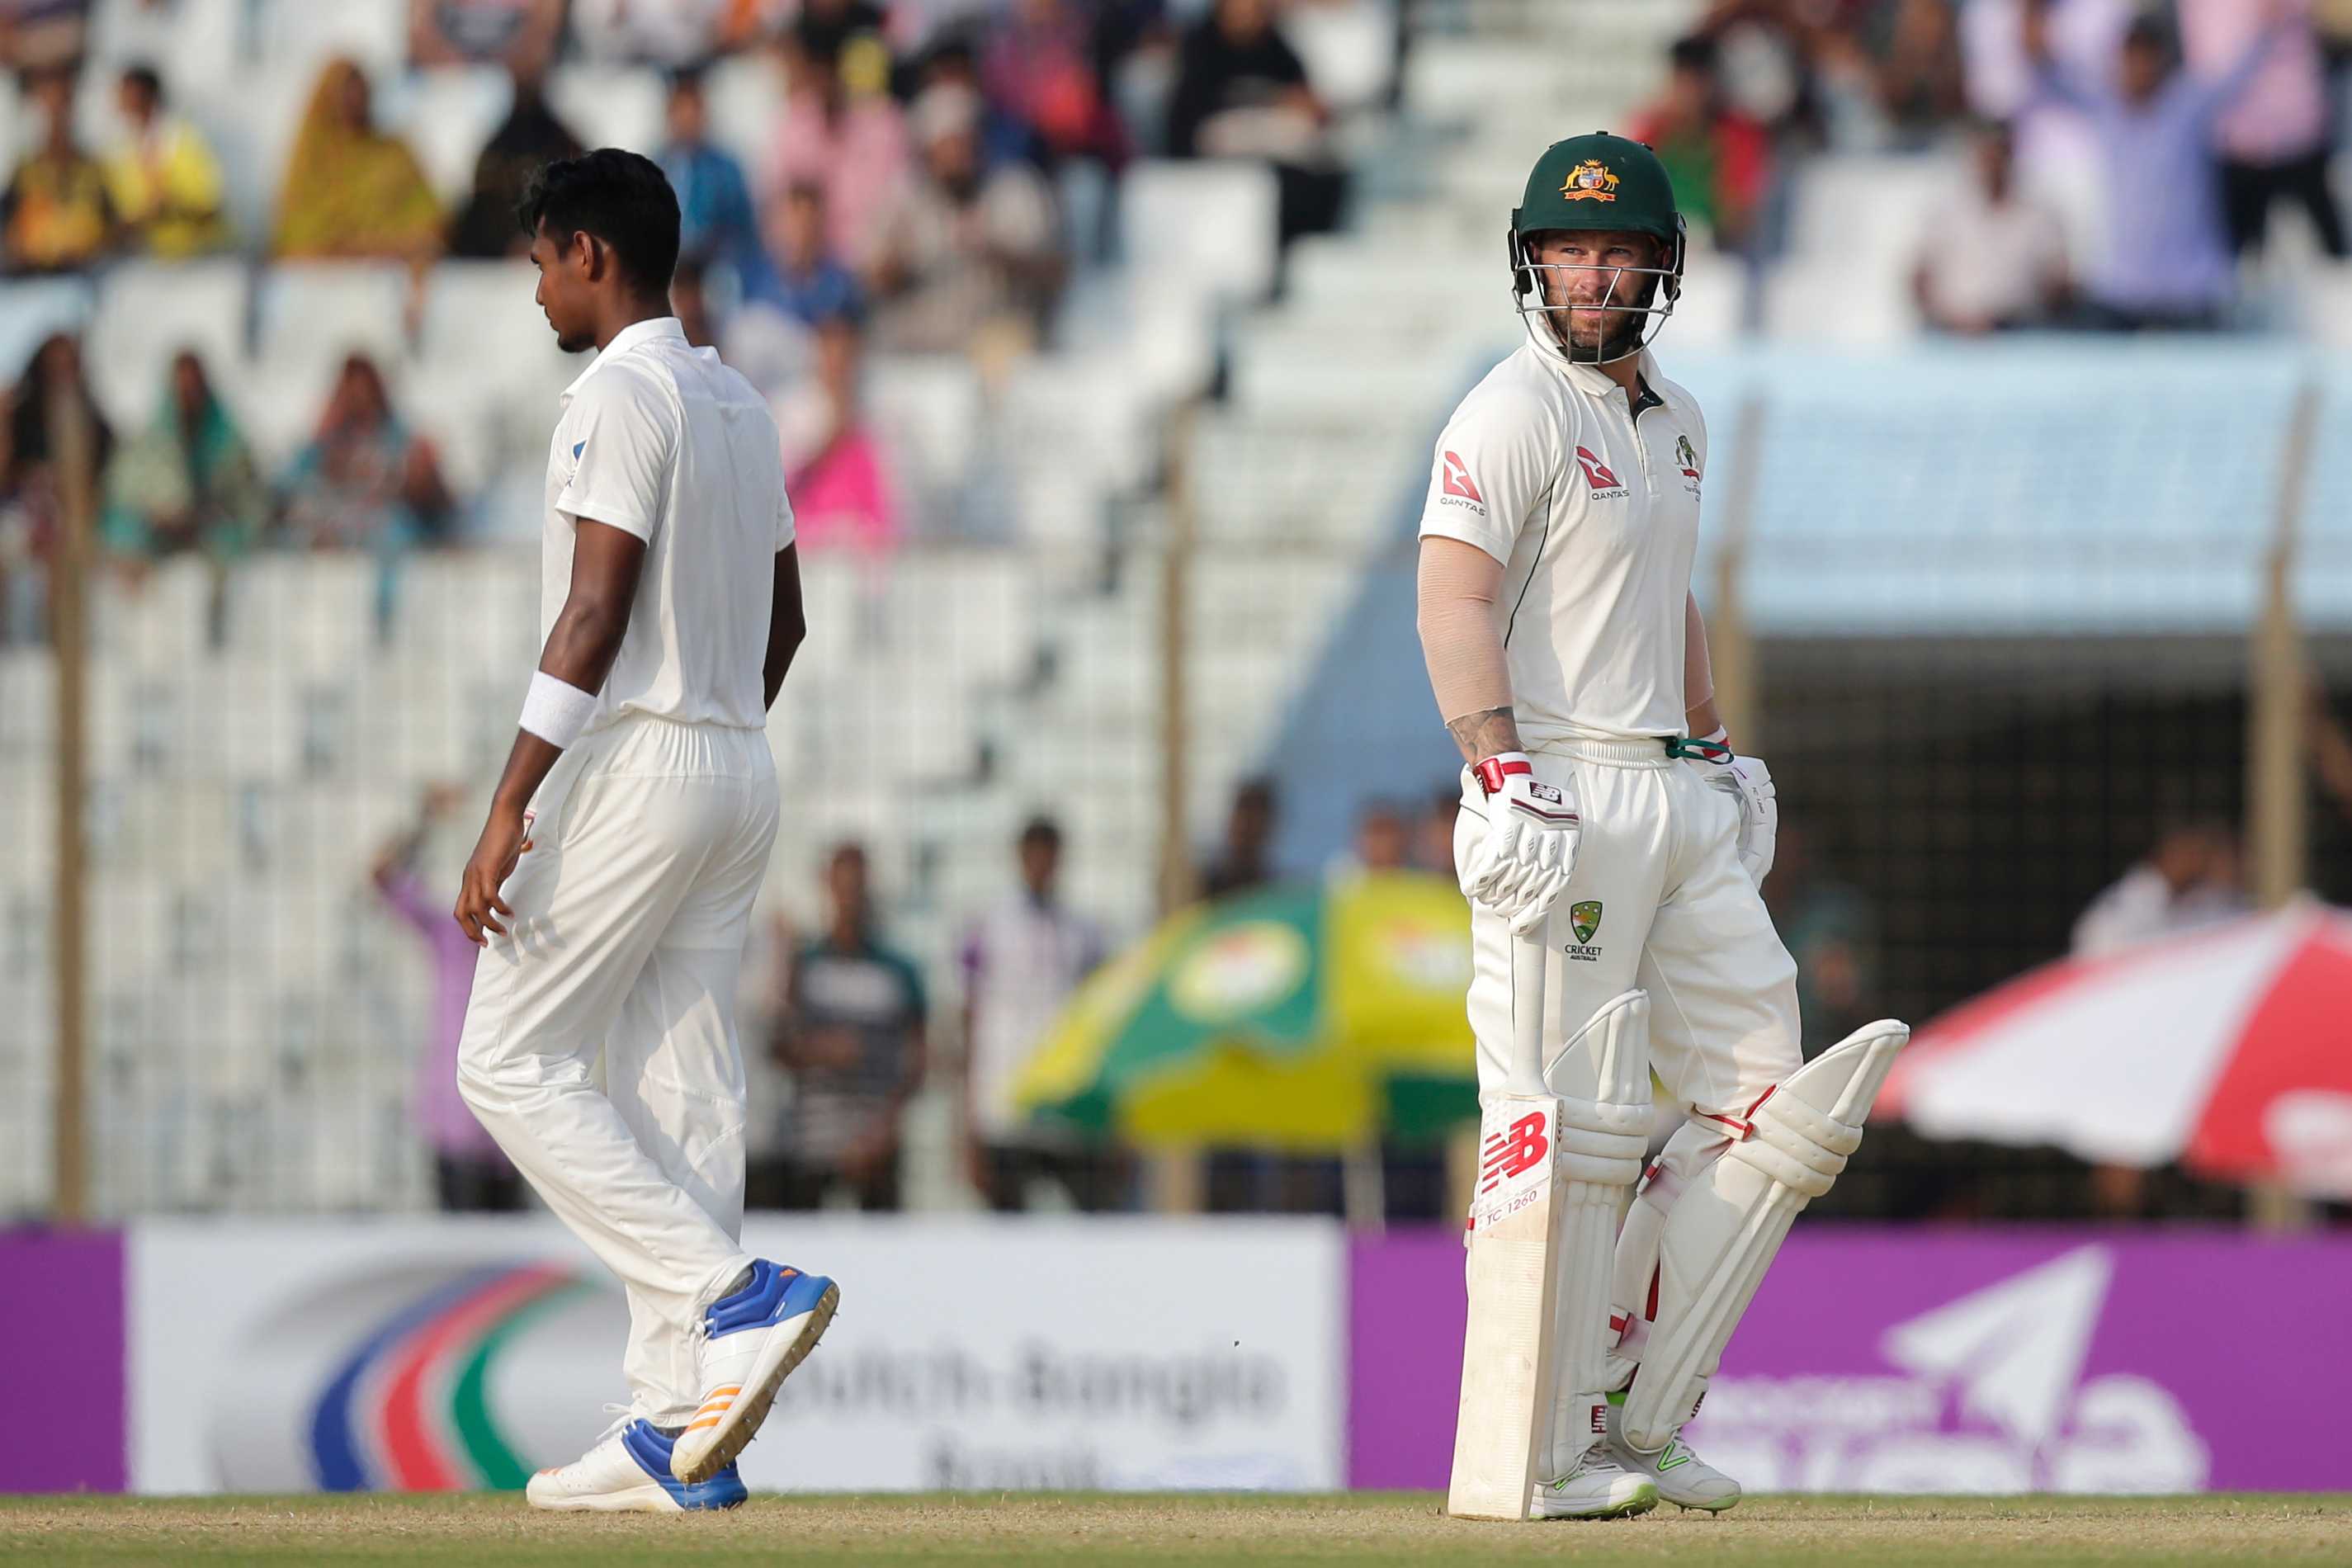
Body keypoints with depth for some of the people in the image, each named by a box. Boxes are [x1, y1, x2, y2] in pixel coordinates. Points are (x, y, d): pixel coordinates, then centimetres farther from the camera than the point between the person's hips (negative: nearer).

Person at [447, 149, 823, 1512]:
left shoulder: (619, 398, -12)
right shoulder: (742, 407, 16)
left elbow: (597, 612, -20)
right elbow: (783, 619, 21)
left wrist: (511, 806, -23)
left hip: (632, 768, -9)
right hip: (740, 770, 9)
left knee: (514, 1064, -4)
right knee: (681, 1091, 6)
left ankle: (737, 1298, -16)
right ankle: (682, 1428, 2)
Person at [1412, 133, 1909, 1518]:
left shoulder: (1674, 420, 18)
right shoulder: (1517, 414, -9)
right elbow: (1455, 597, -19)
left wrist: (1723, 754, 22)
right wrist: (1502, 771, -30)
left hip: (1680, 796, 9)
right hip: (1561, 796, -9)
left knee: (1764, 1103, 6)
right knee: (1571, 1120, -9)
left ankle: (1640, 1411, 10)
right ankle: (1539, 1452, -5)